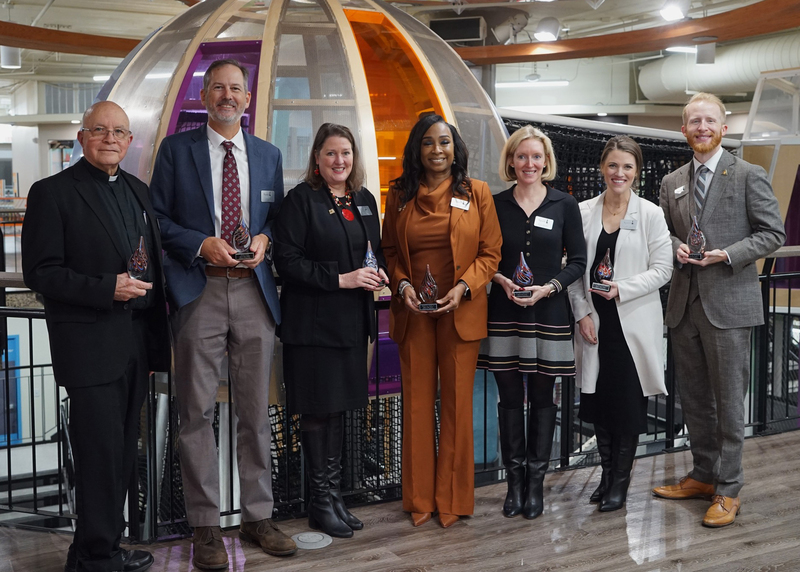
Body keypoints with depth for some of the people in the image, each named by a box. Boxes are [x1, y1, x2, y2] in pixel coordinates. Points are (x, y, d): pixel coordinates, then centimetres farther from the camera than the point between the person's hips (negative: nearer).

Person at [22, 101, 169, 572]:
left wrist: (158, 337, 14)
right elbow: (40, 273, -10)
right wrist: (107, 288, -20)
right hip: (91, 345, -6)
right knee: (101, 453, -4)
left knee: (124, 452, 11)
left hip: (136, 342, 7)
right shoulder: (52, 193, -5)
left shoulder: (138, 191, 15)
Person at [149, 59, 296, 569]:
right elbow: (157, 218, 2)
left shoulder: (268, 155, 14)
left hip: (254, 292, 3)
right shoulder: (177, 149, 4)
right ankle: (206, 526, 9)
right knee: (198, 413, 0)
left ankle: (258, 516, 19)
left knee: (256, 412, 8)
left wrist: (264, 239, -3)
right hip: (200, 293, -3)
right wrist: (202, 244, -13)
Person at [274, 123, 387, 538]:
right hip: (312, 321, -6)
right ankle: (321, 501, 12)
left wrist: (378, 273, -1)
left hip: (352, 320, 6)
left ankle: (333, 493, 22)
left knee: (338, 406, 13)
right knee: (317, 408, 1)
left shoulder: (364, 200, 13)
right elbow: (287, 260, -13)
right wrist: (340, 279, -18)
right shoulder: (301, 199, -6)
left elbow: (376, 250, 22)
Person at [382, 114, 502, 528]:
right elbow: (389, 250, 11)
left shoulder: (476, 193, 1)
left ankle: (452, 499, 15)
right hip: (413, 311, 2)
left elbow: (490, 252, 1)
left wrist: (463, 287, -13)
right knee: (417, 403, 6)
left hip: (460, 311, -1)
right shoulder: (399, 195, 6)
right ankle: (419, 498, 17)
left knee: (457, 404, 4)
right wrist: (402, 284, -7)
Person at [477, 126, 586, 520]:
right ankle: (514, 481, 16)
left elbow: (578, 261, 2)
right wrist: (502, 280, -12)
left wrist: (548, 287, -13)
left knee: (542, 397, 5)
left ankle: (536, 481, 16)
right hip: (504, 314, 1)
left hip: (548, 313, -1)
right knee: (510, 397, 5)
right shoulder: (496, 205, 4)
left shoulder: (564, 205, 2)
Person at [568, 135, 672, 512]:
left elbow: (661, 270, -5)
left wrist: (621, 289, -17)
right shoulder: (584, 213, 4)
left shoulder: (651, 215, -3)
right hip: (595, 323, 3)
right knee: (598, 401, 9)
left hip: (634, 322, -3)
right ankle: (606, 475, 25)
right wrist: (582, 314, -3)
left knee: (628, 403, 2)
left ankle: (620, 481, 16)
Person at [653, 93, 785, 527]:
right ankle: (703, 475, 27)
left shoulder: (748, 176, -3)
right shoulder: (672, 183, 12)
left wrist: (727, 254, -16)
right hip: (685, 303, 5)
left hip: (728, 303, -5)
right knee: (693, 398, 13)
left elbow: (773, 234, -4)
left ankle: (728, 489, 8)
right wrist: (677, 248, -2)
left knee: (728, 400, -1)